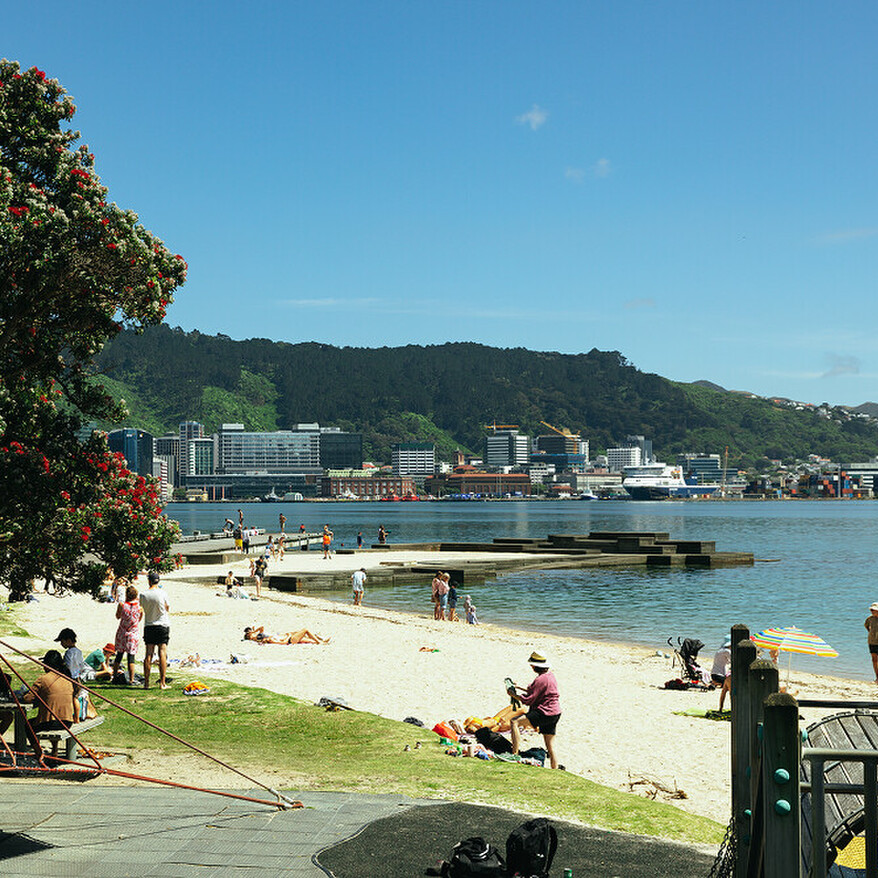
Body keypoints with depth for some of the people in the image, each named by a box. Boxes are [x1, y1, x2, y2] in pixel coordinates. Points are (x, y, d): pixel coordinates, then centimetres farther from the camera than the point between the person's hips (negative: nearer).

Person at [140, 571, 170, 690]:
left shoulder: (143, 595, -3)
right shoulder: (162, 593, -7)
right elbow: (167, 608, 2)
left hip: (148, 626, 2)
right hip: (163, 625, -2)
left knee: (148, 654, 5)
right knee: (162, 653, -1)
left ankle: (146, 683, 6)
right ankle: (162, 683, -3)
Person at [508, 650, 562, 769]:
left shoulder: (541, 679, -17)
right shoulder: (550, 674, 12)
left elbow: (528, 700, -17)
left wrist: (513, 694, -4)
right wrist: (520, 688, 20)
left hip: (545, 713, -10)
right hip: (554, 714, 10)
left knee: (514, 721, -14)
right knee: (550, 747, 14)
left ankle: (515, 753, -20)